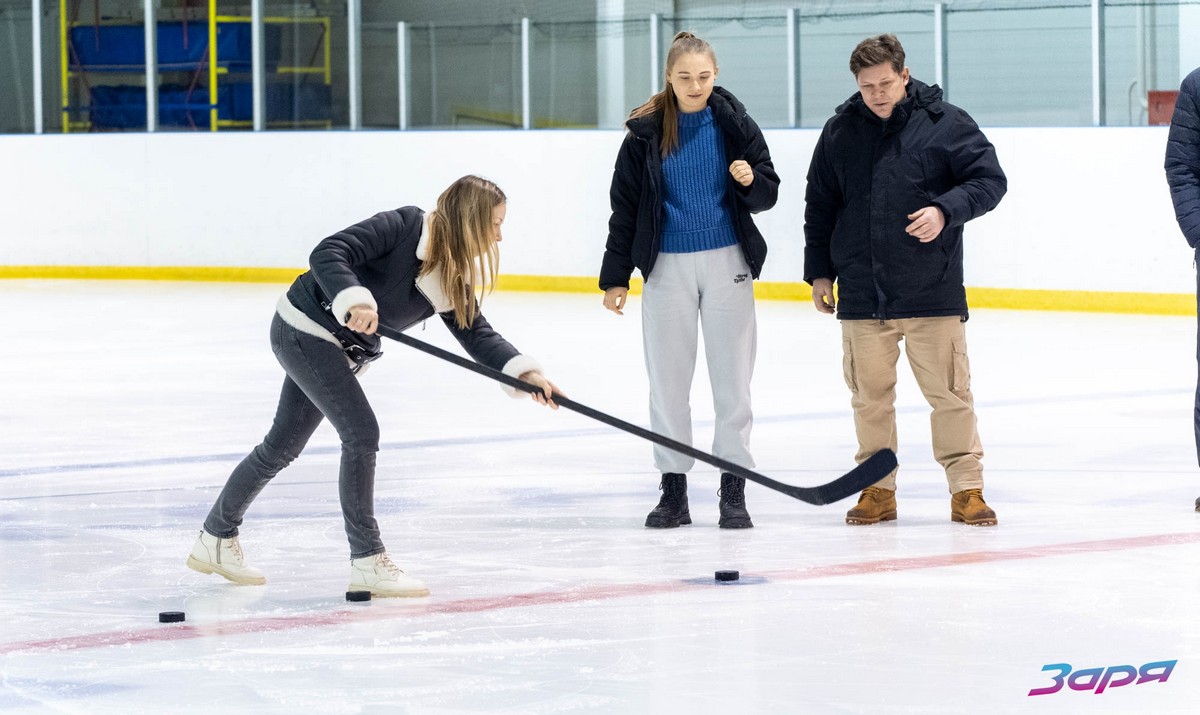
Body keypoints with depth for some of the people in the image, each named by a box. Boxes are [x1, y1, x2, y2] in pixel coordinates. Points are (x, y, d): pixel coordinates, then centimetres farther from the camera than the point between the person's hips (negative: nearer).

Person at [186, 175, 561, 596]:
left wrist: (523, 372, -20)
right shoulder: (403, 227, -22)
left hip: (343, 351, 9)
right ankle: (367, 562, -9)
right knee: (361, 432, -15)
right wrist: (354, 299, -45)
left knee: (281, 447, 16)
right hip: (305, 328, -9)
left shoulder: (451, 277, -1)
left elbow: (477, 335, -5)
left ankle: (216, 539, 30)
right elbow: (327, 254, -29)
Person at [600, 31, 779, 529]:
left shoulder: (734, 124, -3)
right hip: (668, 266, 1)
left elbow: (767, 195, 2)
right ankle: (673, 489, 11)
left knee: (732, 376, 1)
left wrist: (751, 181, -21)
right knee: (668, 377, 4)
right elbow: (625, 206, 2)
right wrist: (615, 276, 1)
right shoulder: (645, 133, -3)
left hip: (727, 262, 0)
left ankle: (734, 489, 8)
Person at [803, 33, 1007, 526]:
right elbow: (819, 204, 16)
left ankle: (967, 489, 9)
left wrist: (946, 209, -19)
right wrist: (819, 271, 13)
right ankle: (878, 489, 17)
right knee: (869, 394, 7)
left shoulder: (944, 123, -2)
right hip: (861, 294, 3)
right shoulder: (839, 131, 8)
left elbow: (990, 179, -2)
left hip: (932, 291, -3)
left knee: (949, 392, 0)